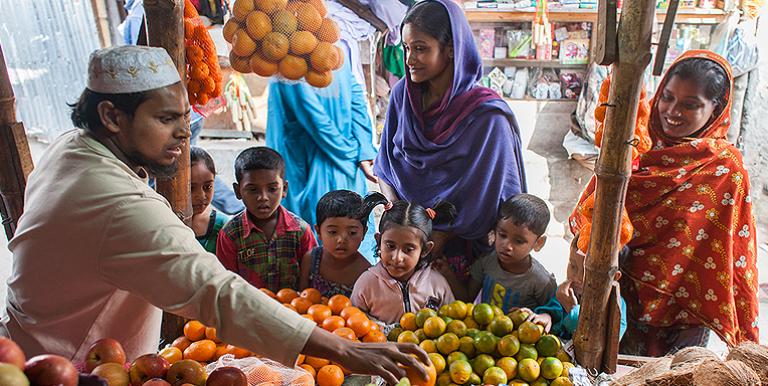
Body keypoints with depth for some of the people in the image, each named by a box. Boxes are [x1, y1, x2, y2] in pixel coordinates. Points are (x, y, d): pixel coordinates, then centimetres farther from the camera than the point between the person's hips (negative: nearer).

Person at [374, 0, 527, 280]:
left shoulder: (486, 115, -20)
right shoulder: (403, 94, -5)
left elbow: (486, 197, -16)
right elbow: (385, 164, 2)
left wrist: (440, 238, -16)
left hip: (458, 243, -4)